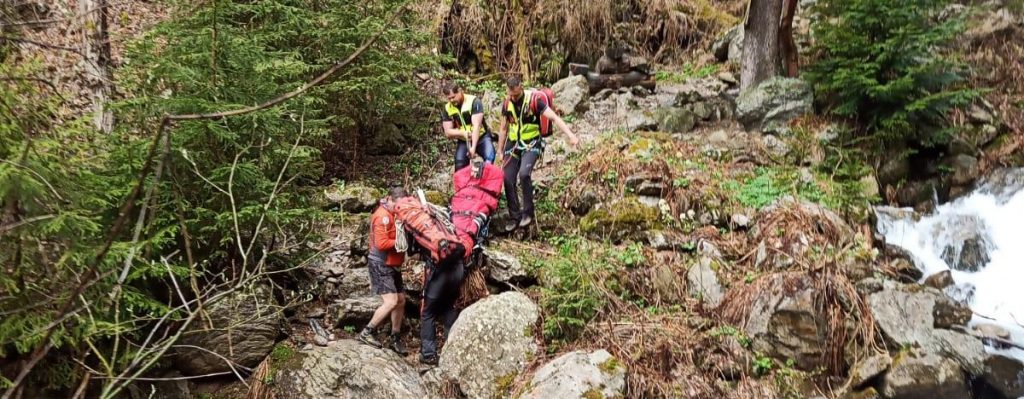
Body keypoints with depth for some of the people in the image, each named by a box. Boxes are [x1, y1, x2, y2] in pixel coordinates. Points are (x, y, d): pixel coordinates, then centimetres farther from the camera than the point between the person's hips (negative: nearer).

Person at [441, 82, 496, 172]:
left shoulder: (474, 101, -18)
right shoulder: (447, 109, -5)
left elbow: (476, 125, -26)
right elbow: (448, 132, -6)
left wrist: (473, 147, -36)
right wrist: (463, 133, -26)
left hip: (481, 137, -3)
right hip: (463, 141, 4)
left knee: (489, 158, -28)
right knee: (460, 168, -9)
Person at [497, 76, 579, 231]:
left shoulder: (534, 100, -14)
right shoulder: (507, 103, 1)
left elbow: (554, 117, -22)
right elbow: (503, 129, 12)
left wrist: (570, 135, -34)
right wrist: (500, 151, 11)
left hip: (531, 145, -5)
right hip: (513, 145, 5)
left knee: (524, 173, -28)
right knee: (508, 180, -2)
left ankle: (528, 212, -13)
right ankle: (514, 217, 12)